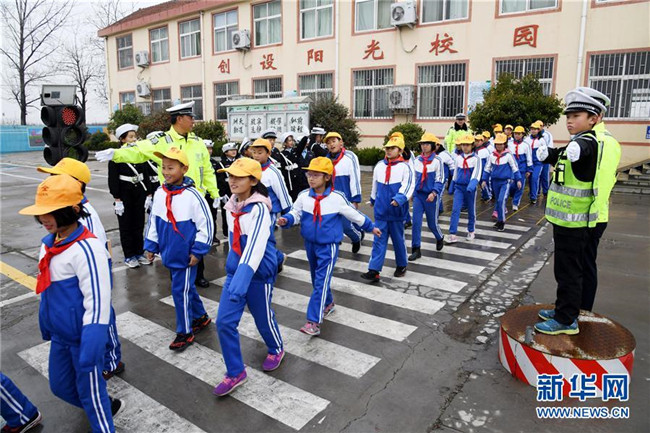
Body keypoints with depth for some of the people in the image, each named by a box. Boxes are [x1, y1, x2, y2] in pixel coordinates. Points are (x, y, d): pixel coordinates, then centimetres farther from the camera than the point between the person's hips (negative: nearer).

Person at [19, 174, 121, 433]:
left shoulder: (86, 249, -25)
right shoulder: (48, 242, 2)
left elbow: (97, 302, -26)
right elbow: (47, 290, 15)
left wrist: (90, 350, -26)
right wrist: (45, 325, 20)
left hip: (83, 337, -9)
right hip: (60, 335, 9)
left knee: (90, 392, 9)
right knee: (60, 386, 24)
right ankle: (105, 407, 48)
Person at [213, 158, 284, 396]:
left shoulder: (259, 209, -22)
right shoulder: (231, 205, 2)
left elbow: (256, 246, -34)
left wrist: (243, 277, -45)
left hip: (258, 273, -6)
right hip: (234, 271, 6)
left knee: (263, 318, 14)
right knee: (224, 322, 1)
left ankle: (276, 350, 45)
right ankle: (235, 373, 17)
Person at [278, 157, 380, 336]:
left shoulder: (337, 198, -15)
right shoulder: (303, 196, -7)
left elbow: (355, 215, -1)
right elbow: (295, 213, 4)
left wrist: (370, 227, 11)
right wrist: (286, 220, -19)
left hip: (328, 246, -5)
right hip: (310, 244, 5)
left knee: (321, 282, -11)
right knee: (317, 279, 20)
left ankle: (313, 321, -7)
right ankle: (328, 304, 45)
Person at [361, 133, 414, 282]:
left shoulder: (405, 167, -8)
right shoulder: (379, 166, 7)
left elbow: (408, 186, -17)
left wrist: (399, 199, -32)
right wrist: (373, 199, 33)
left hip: (396, 211, -4)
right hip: (381, 210, 4)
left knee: (398, 239, 11)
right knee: (379, 240, 1)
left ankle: (401, 266, 31)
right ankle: (374, 270, 1)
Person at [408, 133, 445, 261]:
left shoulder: (437, 161, -7)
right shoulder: (416, 160, 5)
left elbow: (440, 180, -10)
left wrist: (434, 193, -22)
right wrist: (411, 192, 15)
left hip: (431, 196, -3)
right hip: (418, 195, 3)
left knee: (432, 223, 10)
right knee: (416, 222, -5)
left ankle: (440, 239, 42)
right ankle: (416, 250, 1)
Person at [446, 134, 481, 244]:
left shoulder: (476, 158, -7)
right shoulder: (458, 158, 6)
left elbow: (477, 174, -17)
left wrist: (472, 185, -33)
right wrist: (452, 186, 18)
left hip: (470, 188, -2)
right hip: (459, 187, 2)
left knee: (471, 210, 11)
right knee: (455, 210, -9)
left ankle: (471, 231, 31)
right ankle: (452, 235, -11)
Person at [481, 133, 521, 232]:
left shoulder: (509, 155, -8)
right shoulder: (492, 156, 2)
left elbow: (515, 168, -2)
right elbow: (487, 168, 10)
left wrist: (518, 180, -2)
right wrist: (484, 179, 7)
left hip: (506, 181, -4)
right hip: (495, 181, 4)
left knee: (501, 200, -16)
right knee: (498, 200, 15)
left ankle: (501, 221, -4)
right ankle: (500, 218, 30)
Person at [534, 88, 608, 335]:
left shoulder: (588, 141, -16)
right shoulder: (578, 144, 14)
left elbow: (582, 148, -40)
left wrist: (577, 149, -64)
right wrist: (546, 153, -5)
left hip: (573, 222, -10)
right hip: (567, 220, 10)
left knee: (569, 272, -1)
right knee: (567, 269, 19)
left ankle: (566, 321, 8)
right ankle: (564, 309, 32)